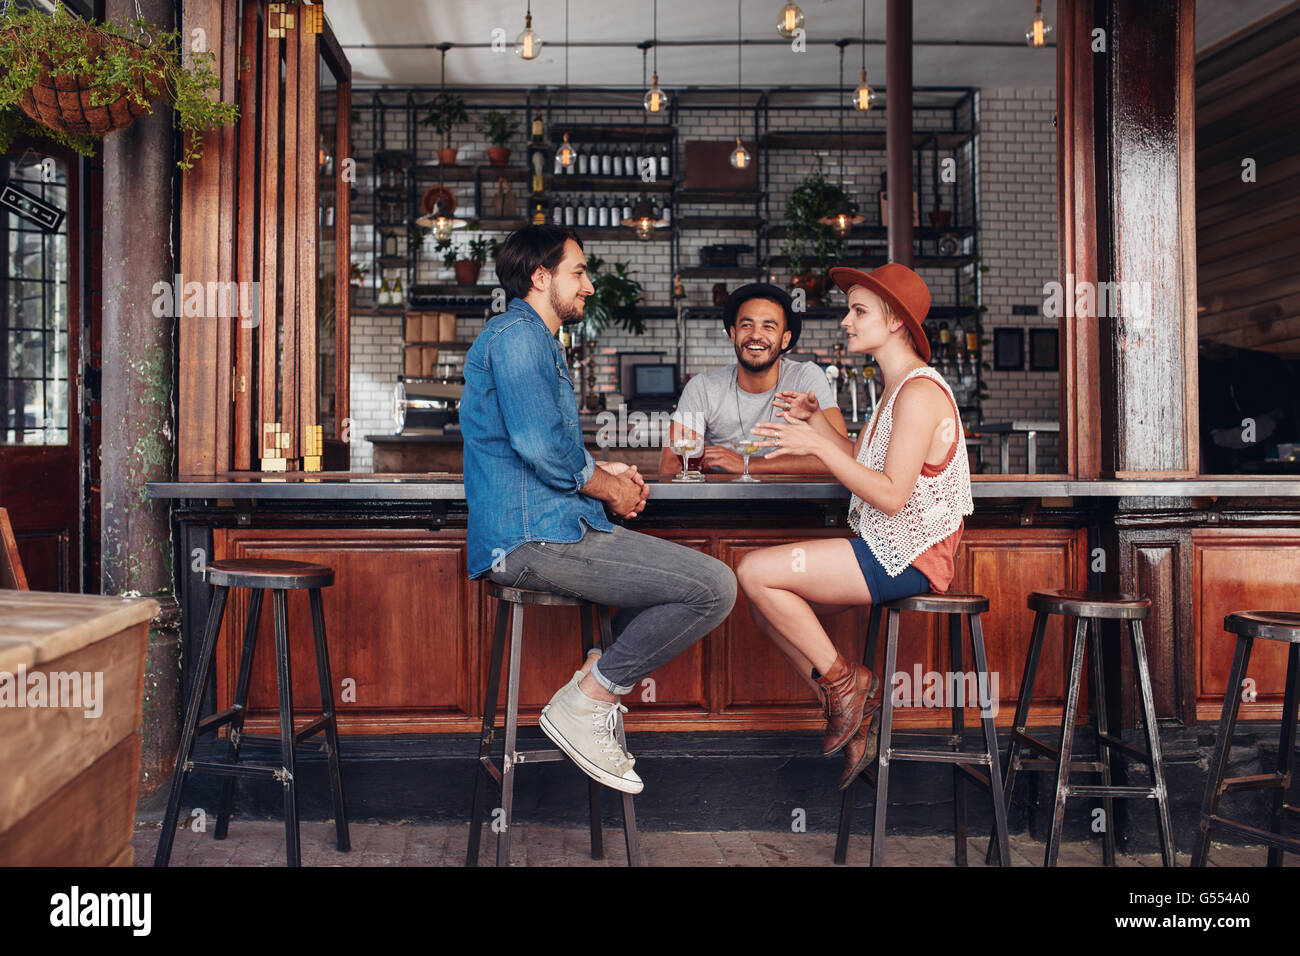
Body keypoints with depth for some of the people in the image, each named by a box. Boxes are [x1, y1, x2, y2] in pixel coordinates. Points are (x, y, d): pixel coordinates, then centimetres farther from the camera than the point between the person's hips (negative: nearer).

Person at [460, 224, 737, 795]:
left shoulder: (536, 340, 24)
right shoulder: (517, 334, -10)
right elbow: (541, 448, -21)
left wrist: (601, 471, 12)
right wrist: (609, 486, -5)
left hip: (545, 528, 11)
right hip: (535, 537, -11)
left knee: (699, 576, 17)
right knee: (714, 587, -16)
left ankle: (598, 681, 10)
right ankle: (585, 705, -7)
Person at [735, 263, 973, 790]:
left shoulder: (920, 391, -16)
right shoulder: (896, 388, 16)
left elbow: (890, 494, -22)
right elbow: (862, 465, 19)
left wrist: (817, 446, -23)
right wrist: (818, 422, 8)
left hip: (907, 558, -10)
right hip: (885, 550, 10)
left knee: (756, 572, -15)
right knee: (768, 606, 6)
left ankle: (843, 681, 0)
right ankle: (853, 710, 11)